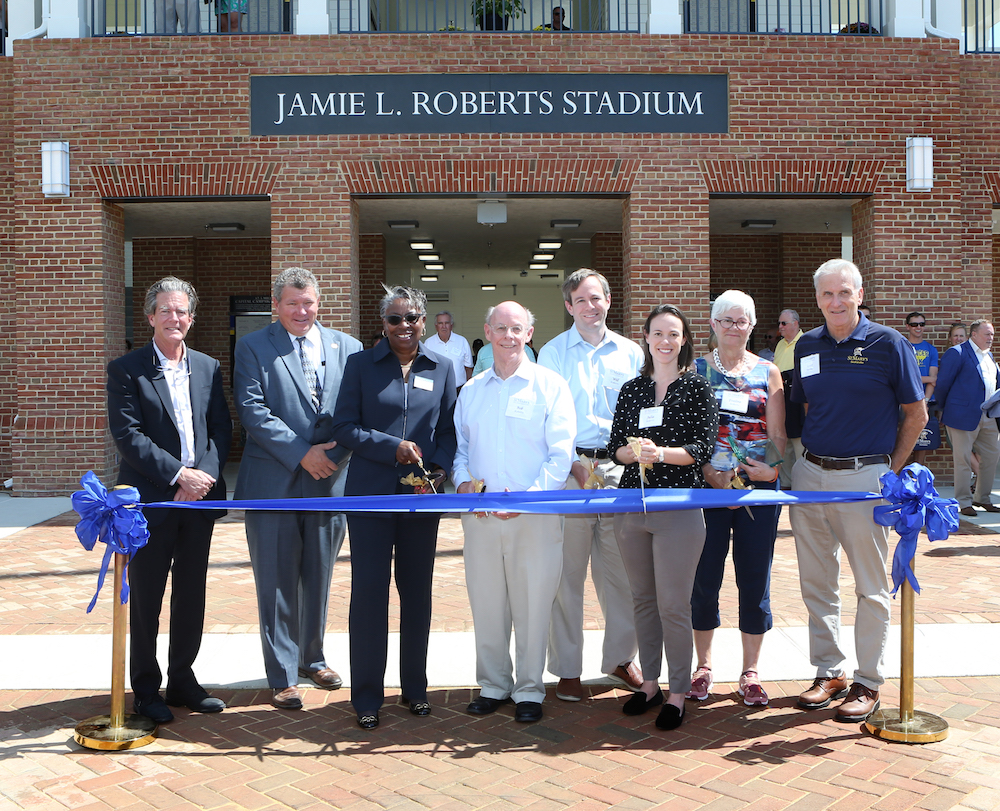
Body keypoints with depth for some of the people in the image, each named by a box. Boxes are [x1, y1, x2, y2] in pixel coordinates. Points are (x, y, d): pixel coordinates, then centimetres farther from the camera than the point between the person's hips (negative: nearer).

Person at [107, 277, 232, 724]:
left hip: (199, 499, 4)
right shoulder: (125, 370, -3)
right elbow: (127, 435, -11)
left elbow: (222, 429, 6)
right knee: (146, 599, 6)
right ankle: (146, 689, 21)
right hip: (150, 501, -4)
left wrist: (205, 475, -11)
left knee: (191, 595, 12)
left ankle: (182, 679, 27)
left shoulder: (208, 368, 10)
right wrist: (178, 474, -17)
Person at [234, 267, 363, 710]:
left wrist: (334, 454, -11)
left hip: (330, 480, 3)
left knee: (319, 577, 15)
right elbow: (252, 410, -9)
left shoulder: (346, 346, 8)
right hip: (273, 483, -3)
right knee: (277, 582, 3)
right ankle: (282, 675, 15)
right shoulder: (252, 347, 1)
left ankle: (312, 657, 34)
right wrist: (300, 453, -15)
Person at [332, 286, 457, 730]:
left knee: (417, 591, 10)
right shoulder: (361, 364, 2)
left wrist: (439, 469, -8)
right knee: (369, 592, 0)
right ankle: (367, 697, 12)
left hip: (421, 495, 2)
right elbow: (344, 427, -2)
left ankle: (415, 688, 25)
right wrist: (393, 447, -12)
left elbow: (449, 429, 9)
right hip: (371, 493, -2)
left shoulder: (442, 367, 7)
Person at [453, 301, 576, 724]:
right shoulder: (471, 390, 14)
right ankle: (493, 685, 25)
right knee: (486, 603, 10)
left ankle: (529, 689, 18)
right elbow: (459, 446, 17)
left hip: (535, 516, -3)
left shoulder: (550, 386, 0)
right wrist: (462, 481, -3)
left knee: (532, 605, 2)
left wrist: (529, 497, -17)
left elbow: (561, 454, -5)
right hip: (480, 515, 4)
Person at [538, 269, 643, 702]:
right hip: (568, 466, -2)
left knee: (621, 568, 6)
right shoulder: (553, 352, 5)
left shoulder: (630, 353, 12)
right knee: (567, 571, 0)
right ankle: (567, 669, 10)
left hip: (619, 467, 2)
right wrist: (575, 464, -8)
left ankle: (620, 658, 22)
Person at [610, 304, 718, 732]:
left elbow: (703, 447, -7)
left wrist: (661, 452, -22)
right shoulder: (631, 390, 11)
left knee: (673, 604, -2)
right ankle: (650, 682, 27)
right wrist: (633, 452, -15)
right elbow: (615, 447, 7)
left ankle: (678, 693, 12)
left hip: (679, 507, -4)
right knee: (643, 599, 13)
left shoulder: (698, 387, 0)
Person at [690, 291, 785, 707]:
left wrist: (772, 468, -13)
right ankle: (703, 665, 21)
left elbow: (778, 434, 5)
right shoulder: (695, 369, 6)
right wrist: (707, 470, -12)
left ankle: (750, 670, 18)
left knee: (755, 580, 5)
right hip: (707, 485, -1)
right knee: (704, 578, 4)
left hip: (758, 488, 1)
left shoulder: (767, 372, 8)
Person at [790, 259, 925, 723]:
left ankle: (868, 684, 17)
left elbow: (916, 414, 0)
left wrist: (893, 470, -3)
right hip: (810, 474, 5)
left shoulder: (888, 344, -5)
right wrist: (810, 454, 9)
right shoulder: (807, 346, 8)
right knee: (817, 584, 11)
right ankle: (828, 672, 25)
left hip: (865, 477, -4)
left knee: (871, 588, 5)